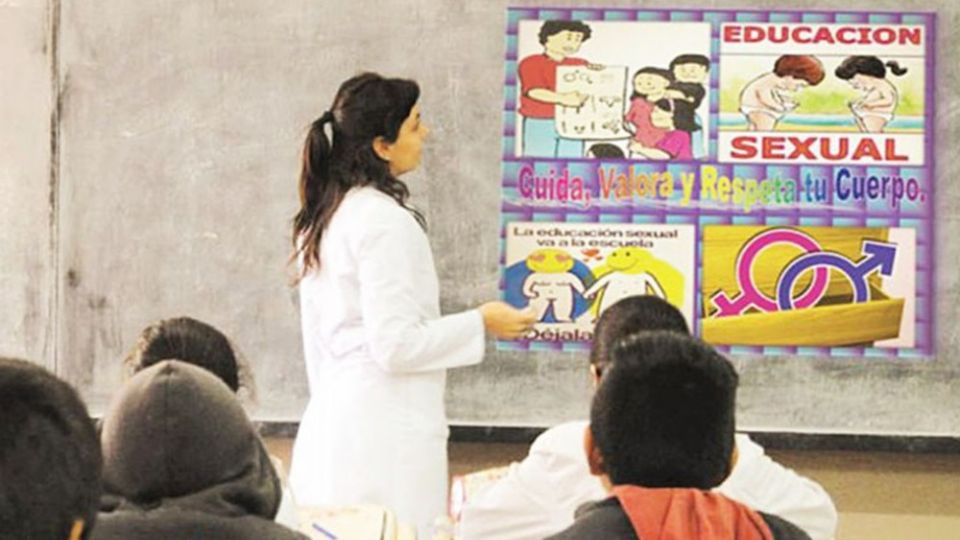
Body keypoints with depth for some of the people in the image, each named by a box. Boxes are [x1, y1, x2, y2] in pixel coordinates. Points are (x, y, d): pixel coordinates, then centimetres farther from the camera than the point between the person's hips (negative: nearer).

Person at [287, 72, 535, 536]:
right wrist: (480, 323, -6)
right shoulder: (384, 220, -14)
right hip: (384, 432, -9)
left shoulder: (324, 216, 13)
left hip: (330, 423, 9)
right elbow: (396, 345, -17)